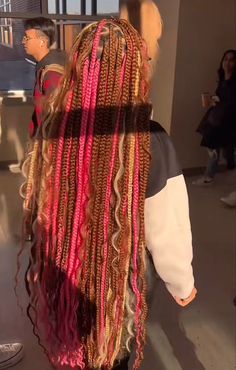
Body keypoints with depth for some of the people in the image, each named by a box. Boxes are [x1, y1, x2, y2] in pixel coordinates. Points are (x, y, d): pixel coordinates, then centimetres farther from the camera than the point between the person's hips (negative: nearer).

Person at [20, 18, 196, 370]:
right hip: (117, 293, -2)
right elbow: (169, 237, -19)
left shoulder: (50, 133, -17)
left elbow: (36, 213, -4)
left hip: (57, 286, 3)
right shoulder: (150, 144, -28)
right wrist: (183, 286, 1)